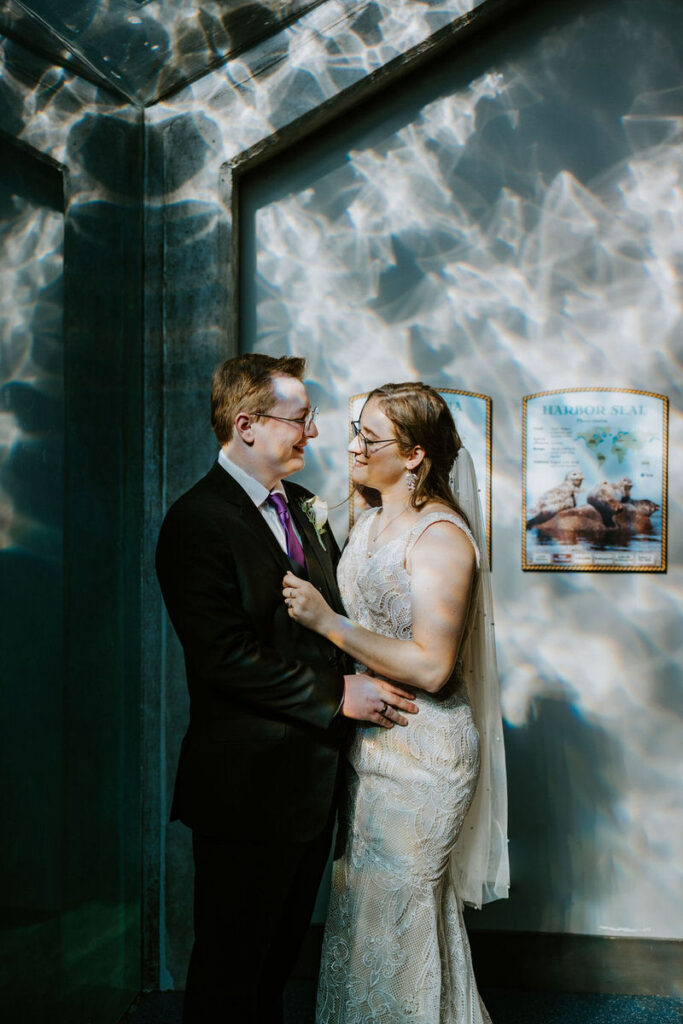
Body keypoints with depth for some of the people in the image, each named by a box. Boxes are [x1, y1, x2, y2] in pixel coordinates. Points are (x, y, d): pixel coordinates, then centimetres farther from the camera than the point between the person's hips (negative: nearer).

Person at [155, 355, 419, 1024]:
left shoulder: (303, 505, 9)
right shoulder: (196, 522, -17)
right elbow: (225, 658, -23)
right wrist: (338, 694, -19)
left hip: (312, 777, 8)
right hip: (247, 787, -8)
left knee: (280, 950, 23)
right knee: (231, 970, 10)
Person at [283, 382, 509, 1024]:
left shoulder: (441, 536, -19)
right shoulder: (370, 523, 8)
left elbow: (431, 667, -23)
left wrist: (328, 622, -24)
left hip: (420, 755, -8)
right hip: (370, 747, 8)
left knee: (397, 916, 5)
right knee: (363, 906, 19)